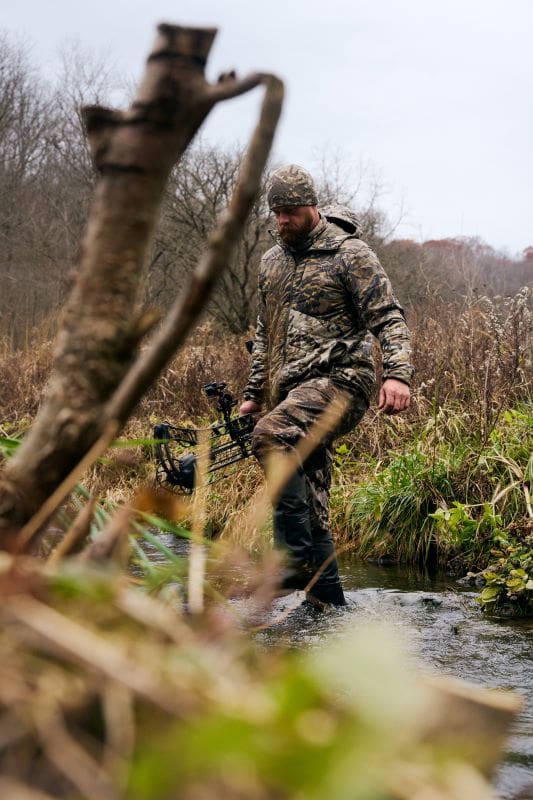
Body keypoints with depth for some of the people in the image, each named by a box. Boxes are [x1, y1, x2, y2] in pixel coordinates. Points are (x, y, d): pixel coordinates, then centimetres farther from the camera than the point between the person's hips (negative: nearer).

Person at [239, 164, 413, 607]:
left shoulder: (349, 254, -3)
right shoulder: (272, 261, 18)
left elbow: (389, 317, -9)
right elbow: (265, 333, 27)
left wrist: (398, 374, -24)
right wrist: (254, 393, 24)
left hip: (339, 379, -7)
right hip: (292, 391, 7)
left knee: (271, 435, -32)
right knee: (311, 506, 5)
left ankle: (296, 557, -30)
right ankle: (330, 601, 11)